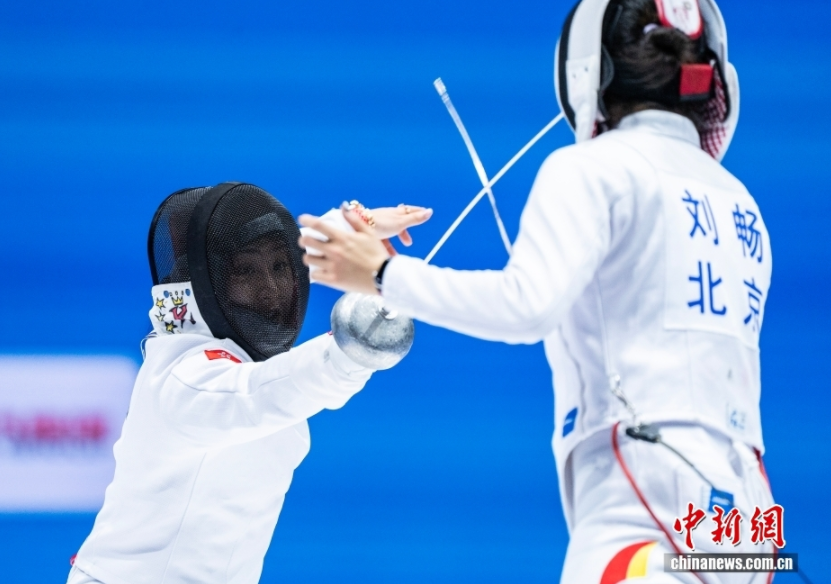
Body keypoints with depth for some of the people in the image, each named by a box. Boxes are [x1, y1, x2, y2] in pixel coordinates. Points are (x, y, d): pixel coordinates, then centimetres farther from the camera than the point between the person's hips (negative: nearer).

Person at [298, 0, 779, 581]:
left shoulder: (595, 168, 0)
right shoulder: (738, 204, 21)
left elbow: (526, 306, -17)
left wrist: (382, 274, -7)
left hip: (648, 503, -8)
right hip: (736, 508, 8)